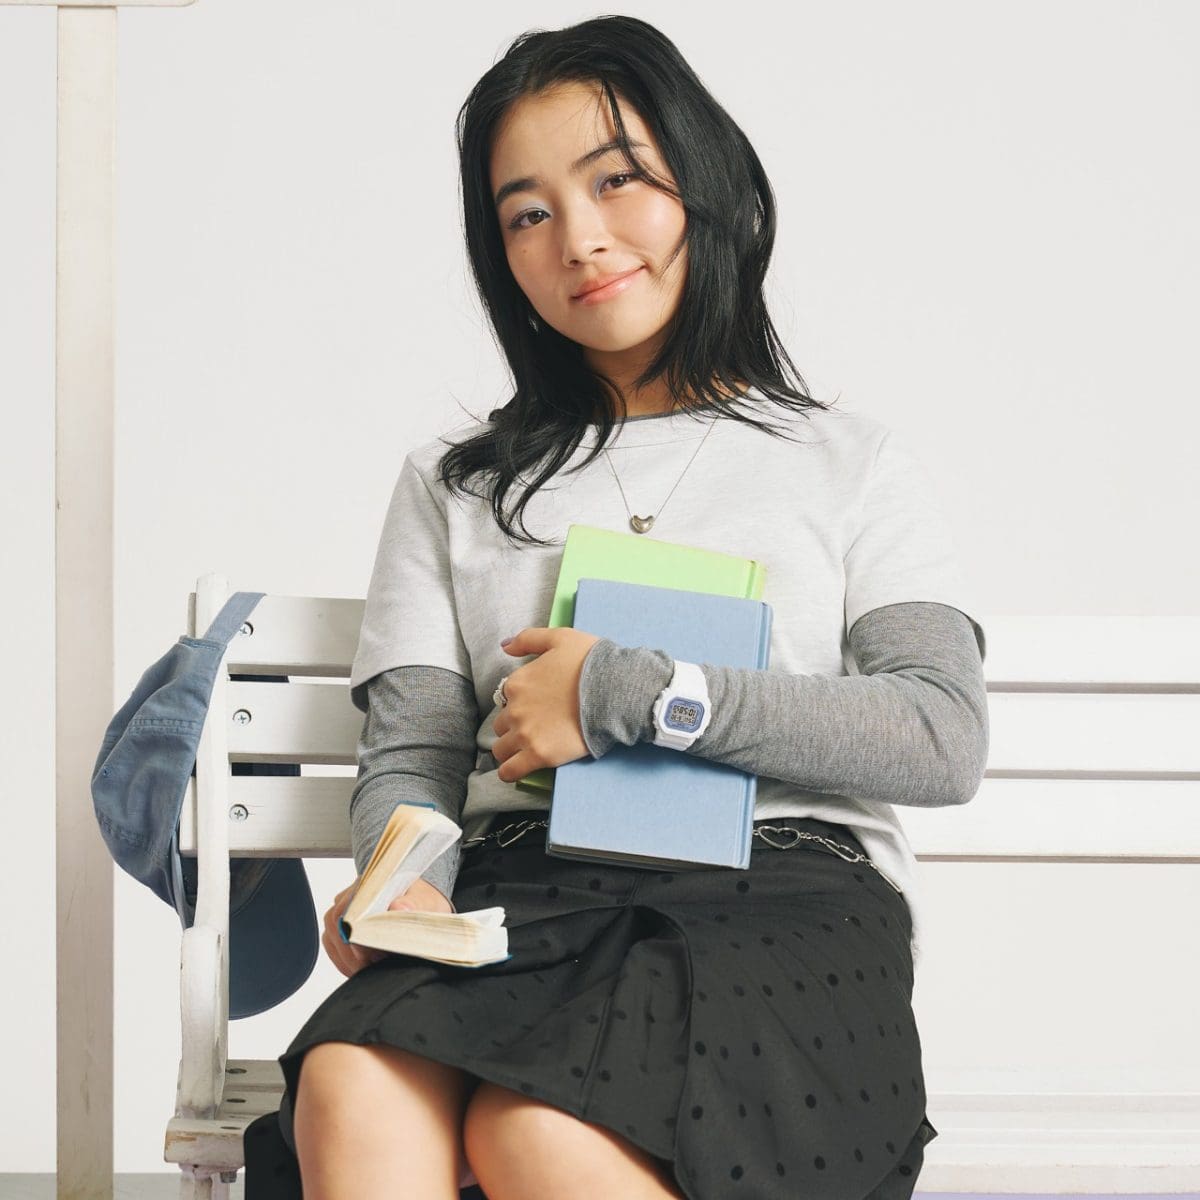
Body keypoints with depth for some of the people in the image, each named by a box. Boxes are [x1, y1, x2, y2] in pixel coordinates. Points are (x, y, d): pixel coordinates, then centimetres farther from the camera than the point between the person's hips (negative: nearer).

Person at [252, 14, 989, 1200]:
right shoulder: (452, 487, 23)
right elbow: (408, 755, 13)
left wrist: (624, 692, -5)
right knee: (351, 1094, -33)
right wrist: (401, 885, -12)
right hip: (526, 888, 2)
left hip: (784, 892, -2)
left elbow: (945, 740, 0)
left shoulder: (850, 466, 16)